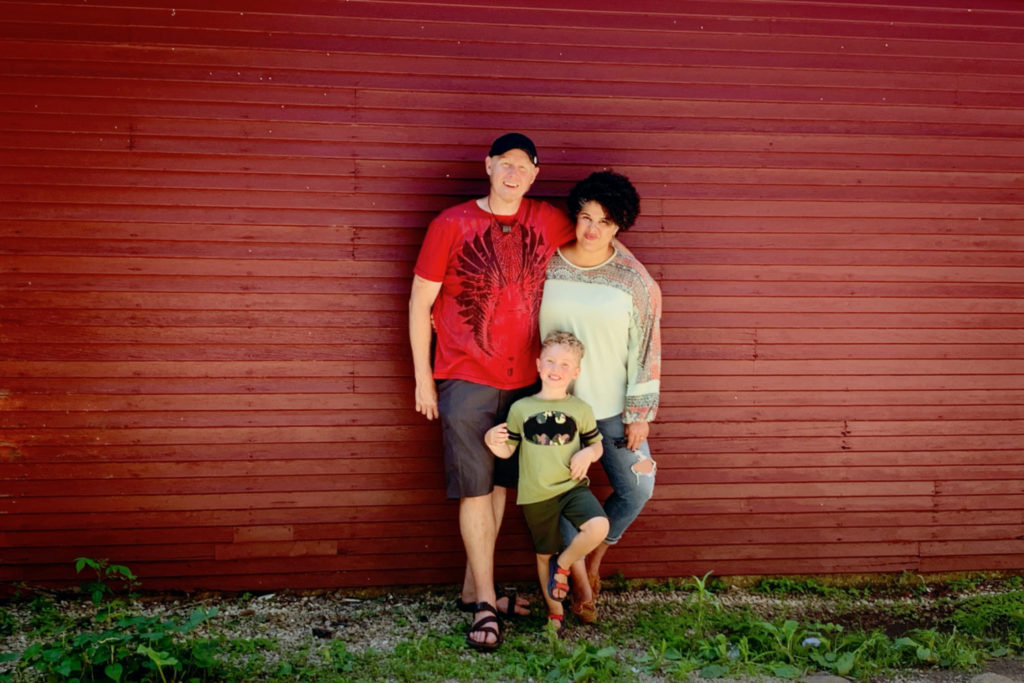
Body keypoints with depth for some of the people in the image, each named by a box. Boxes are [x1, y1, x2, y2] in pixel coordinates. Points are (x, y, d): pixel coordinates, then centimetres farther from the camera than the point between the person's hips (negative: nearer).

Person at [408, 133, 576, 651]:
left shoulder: (548, 222, 2)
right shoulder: (451, 225, -7)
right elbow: (420, 303, -3)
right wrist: (422, 378, -3)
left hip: (524, 377, 4)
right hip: (465, 379, -4)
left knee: (501, 483, 11)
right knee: (475, 487, -2)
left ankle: (472, 588, 25)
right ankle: (485, 603, 7)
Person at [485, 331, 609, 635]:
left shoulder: (581, 409, 1)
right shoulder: (521, 408, -1)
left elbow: (596, 444, 10)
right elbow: (507, 450, 3)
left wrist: (588, 453, -12)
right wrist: (492, 441, -19)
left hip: (572, 486, 0)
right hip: (536, 495, 0)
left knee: (598, 527, -25)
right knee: (545, 554, 11)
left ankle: (562, 565, 4)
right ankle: (554, 610, 34)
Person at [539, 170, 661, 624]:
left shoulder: (635, 280, -8)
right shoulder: (546, 266, -5)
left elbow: (646, 349, -4)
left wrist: (640, 414, -6)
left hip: (611, 407, 0)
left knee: (637, 488, 0)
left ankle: (593, 561, 28)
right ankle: (581, 586, 20)